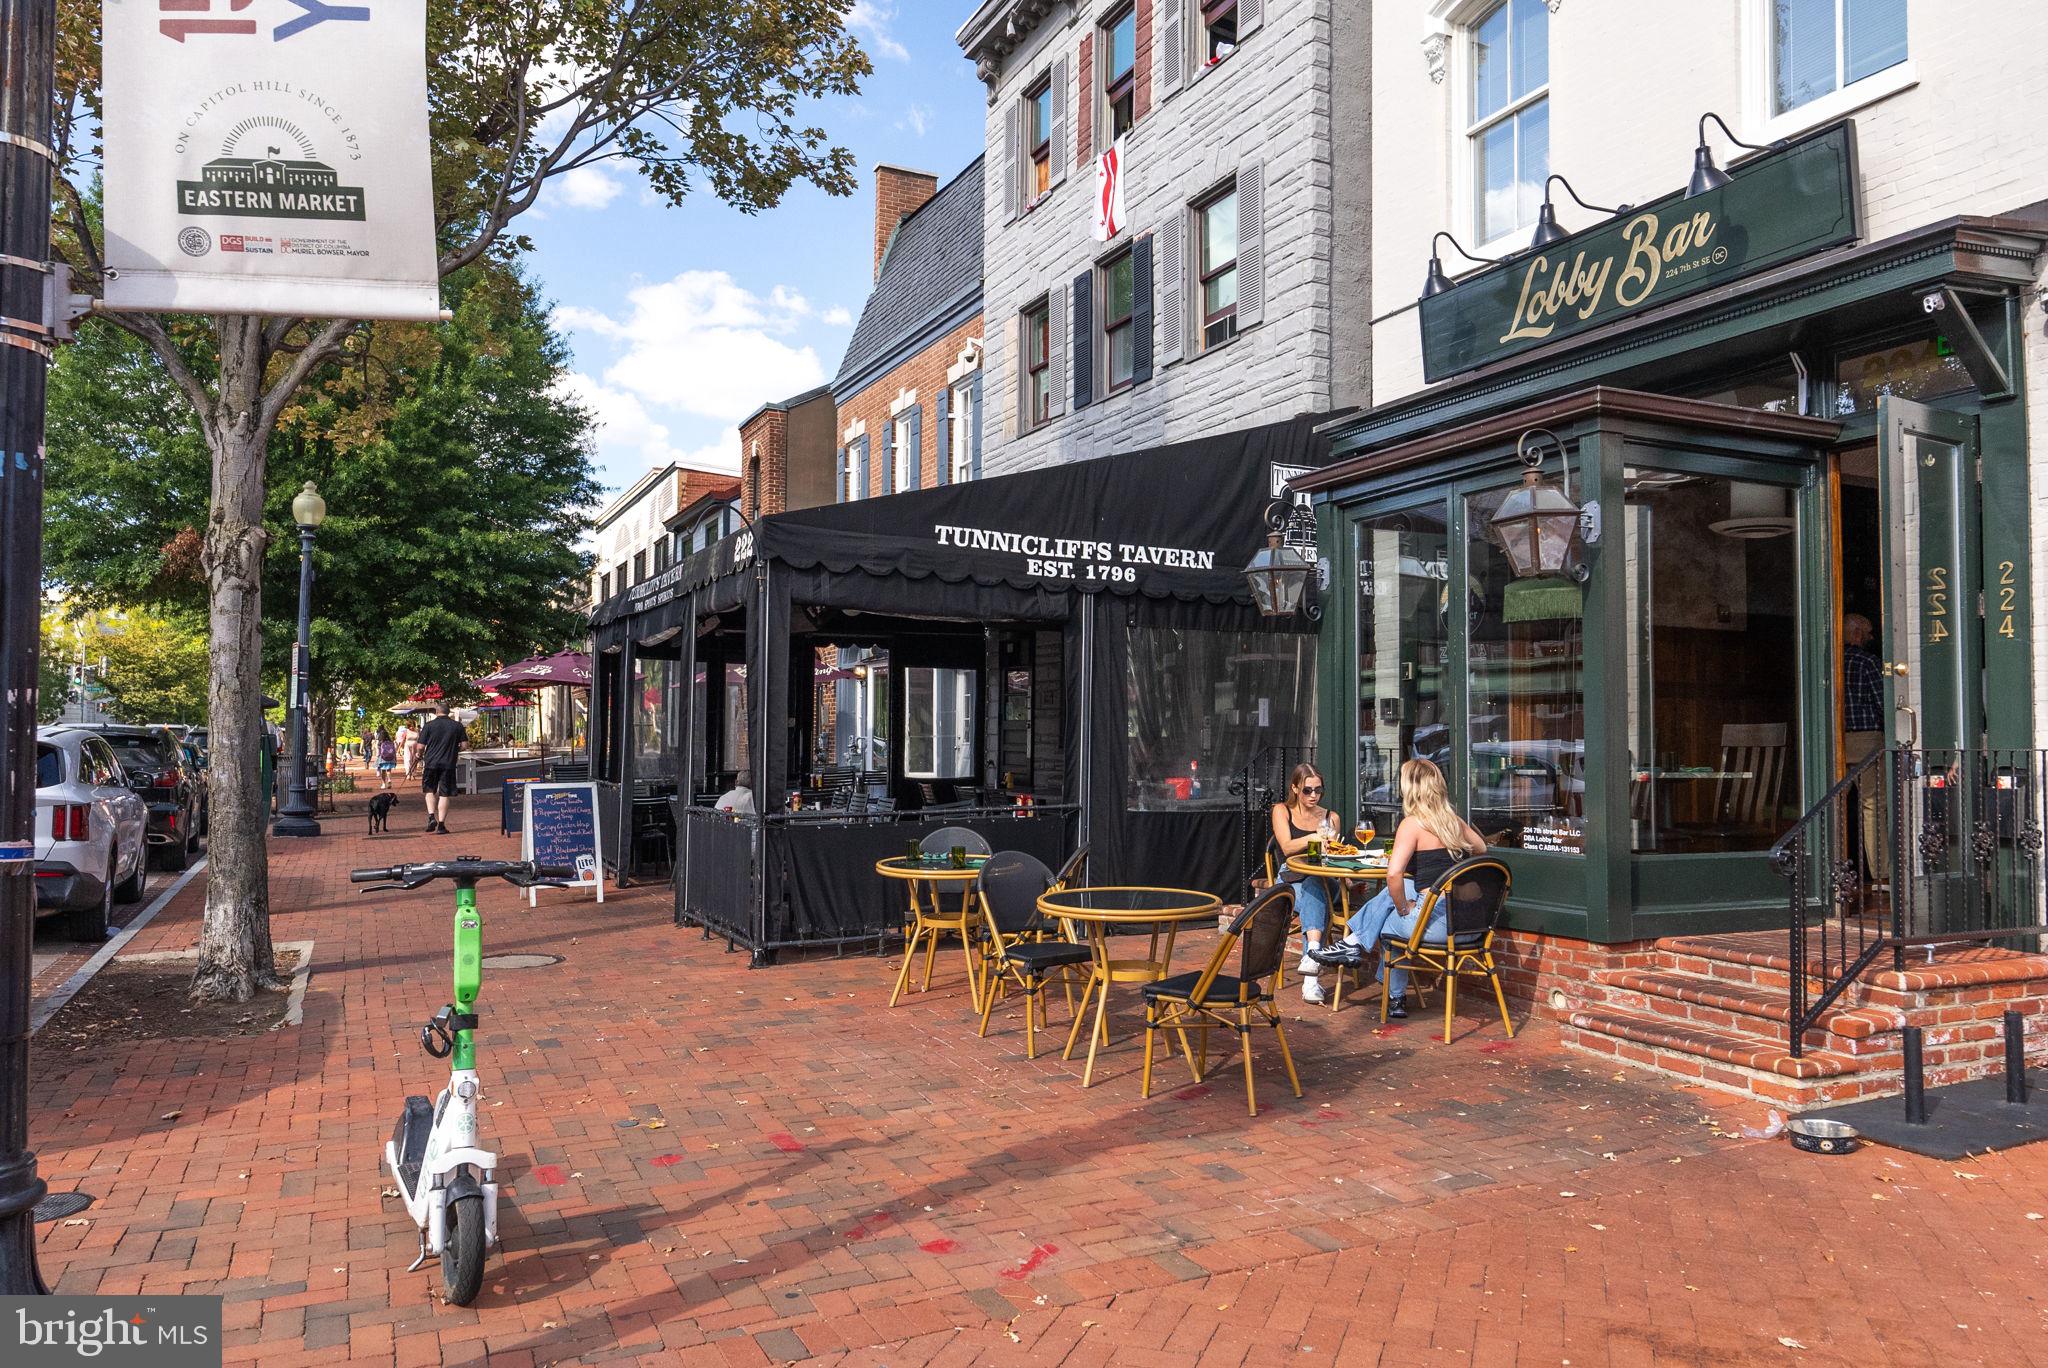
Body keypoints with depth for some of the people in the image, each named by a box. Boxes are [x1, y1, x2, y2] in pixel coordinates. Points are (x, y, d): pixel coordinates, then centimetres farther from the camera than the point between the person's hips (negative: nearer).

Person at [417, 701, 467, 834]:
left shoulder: (429, 726, -3)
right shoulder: (457, 726, 1)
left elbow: (421, 747, -3)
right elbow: (463, 746, 1)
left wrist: (420, 756, 17)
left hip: (431, 763, 0)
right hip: (448, 764, 0)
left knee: (430, 791, 18)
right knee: (444, 794, 4)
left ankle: (431, 816, 0)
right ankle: (441, 824, 3)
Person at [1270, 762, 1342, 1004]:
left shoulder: (1331, 817, 18)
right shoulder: (1282, 811, 10)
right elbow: (1287, 847, -7)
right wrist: (1312, 838, -25)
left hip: (1320, 882, 1)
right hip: (1289, 882, -1)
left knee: (1313, 889, -37)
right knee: (1313, 896, -37)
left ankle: (1312, 955, -54)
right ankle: (1315, 951, -57)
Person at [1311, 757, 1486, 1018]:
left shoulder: (1413, 824, -10)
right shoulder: (1454, 820, 9)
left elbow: (1393, 873, -21)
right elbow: (1481, 848, 30)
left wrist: (1403, 908, -6)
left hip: (1436, 923, -7)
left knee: (1387, 924, 20)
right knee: (1396, 890, 22)